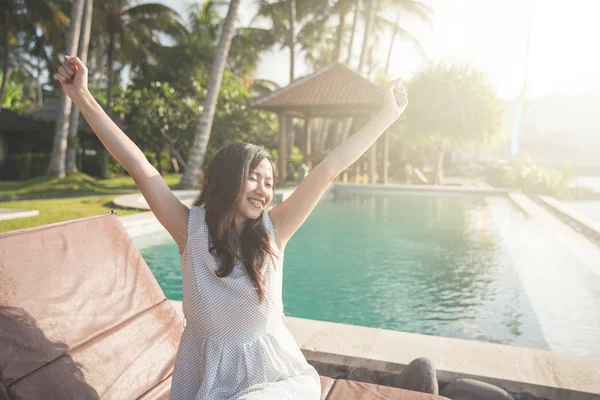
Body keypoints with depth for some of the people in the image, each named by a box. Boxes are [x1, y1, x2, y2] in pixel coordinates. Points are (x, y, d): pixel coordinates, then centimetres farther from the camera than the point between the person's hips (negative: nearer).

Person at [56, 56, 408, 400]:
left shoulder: (272, 231, -12)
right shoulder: (192, 228, -12)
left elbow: (329, 169, -14)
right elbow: (138, 165, -15)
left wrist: (388, 113, -9)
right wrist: (83, 98, -17)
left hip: (272, 371, 1)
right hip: (205, 372, 0)